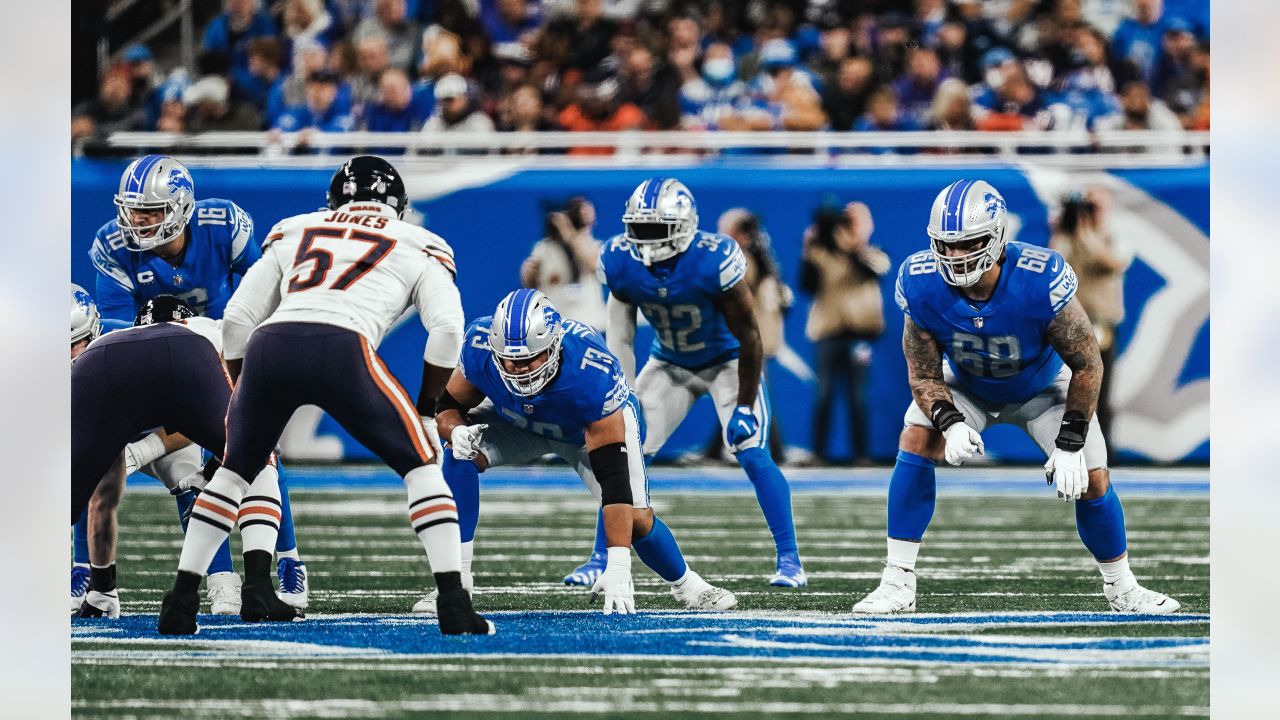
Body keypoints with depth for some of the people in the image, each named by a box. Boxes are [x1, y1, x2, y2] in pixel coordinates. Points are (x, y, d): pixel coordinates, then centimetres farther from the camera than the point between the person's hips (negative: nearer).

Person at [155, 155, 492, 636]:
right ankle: (453, 605, 3)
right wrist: (426, 409, 21)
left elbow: (237, 321, 26)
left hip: (270, 344, 3)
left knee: (237, 470, 27)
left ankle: (180, 603, 23)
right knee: (421, 465, 14)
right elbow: (446, 330, 11)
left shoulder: (292, 234, 33)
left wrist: (243, 397, 36)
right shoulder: (419, 249, 26)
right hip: (343, 349, -3)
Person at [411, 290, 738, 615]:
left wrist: (617, 569, -48)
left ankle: (684, 583, 20)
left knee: (637, 519, -13)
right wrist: (456, 431, -43)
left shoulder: (592, 373, -44)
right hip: (517, 419, 2)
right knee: (460, 455, -25)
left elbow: (613, 477, -43)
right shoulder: (479, 346, -35)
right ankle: (456, 582, -16)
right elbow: (448, 405, -15)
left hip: (601, 422, -2)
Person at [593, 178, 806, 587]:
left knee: (753, 455, -17)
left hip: (726, 361, -4)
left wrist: (745, 407, -21)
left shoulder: (713, 262, -34)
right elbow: (620, 339, -12)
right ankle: (602, 556, 7)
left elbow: (749, 337, -24)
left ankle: (789, 560, -7)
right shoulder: (620, 264, -21)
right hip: (670, 364, 4)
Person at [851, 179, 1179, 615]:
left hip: (1042, 387, -1)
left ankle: (1122, 590, 16)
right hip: (965, 385, 2)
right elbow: (924, 376, -18)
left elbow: (1086, 365, -25)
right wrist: (951, 424, -37)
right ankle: (897, 585, -15)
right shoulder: (921, 285, -30)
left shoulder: (1041, 281, -38)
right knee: (915, 443, -21)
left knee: (1091, 480, -9)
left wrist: (1069, 445, -27)